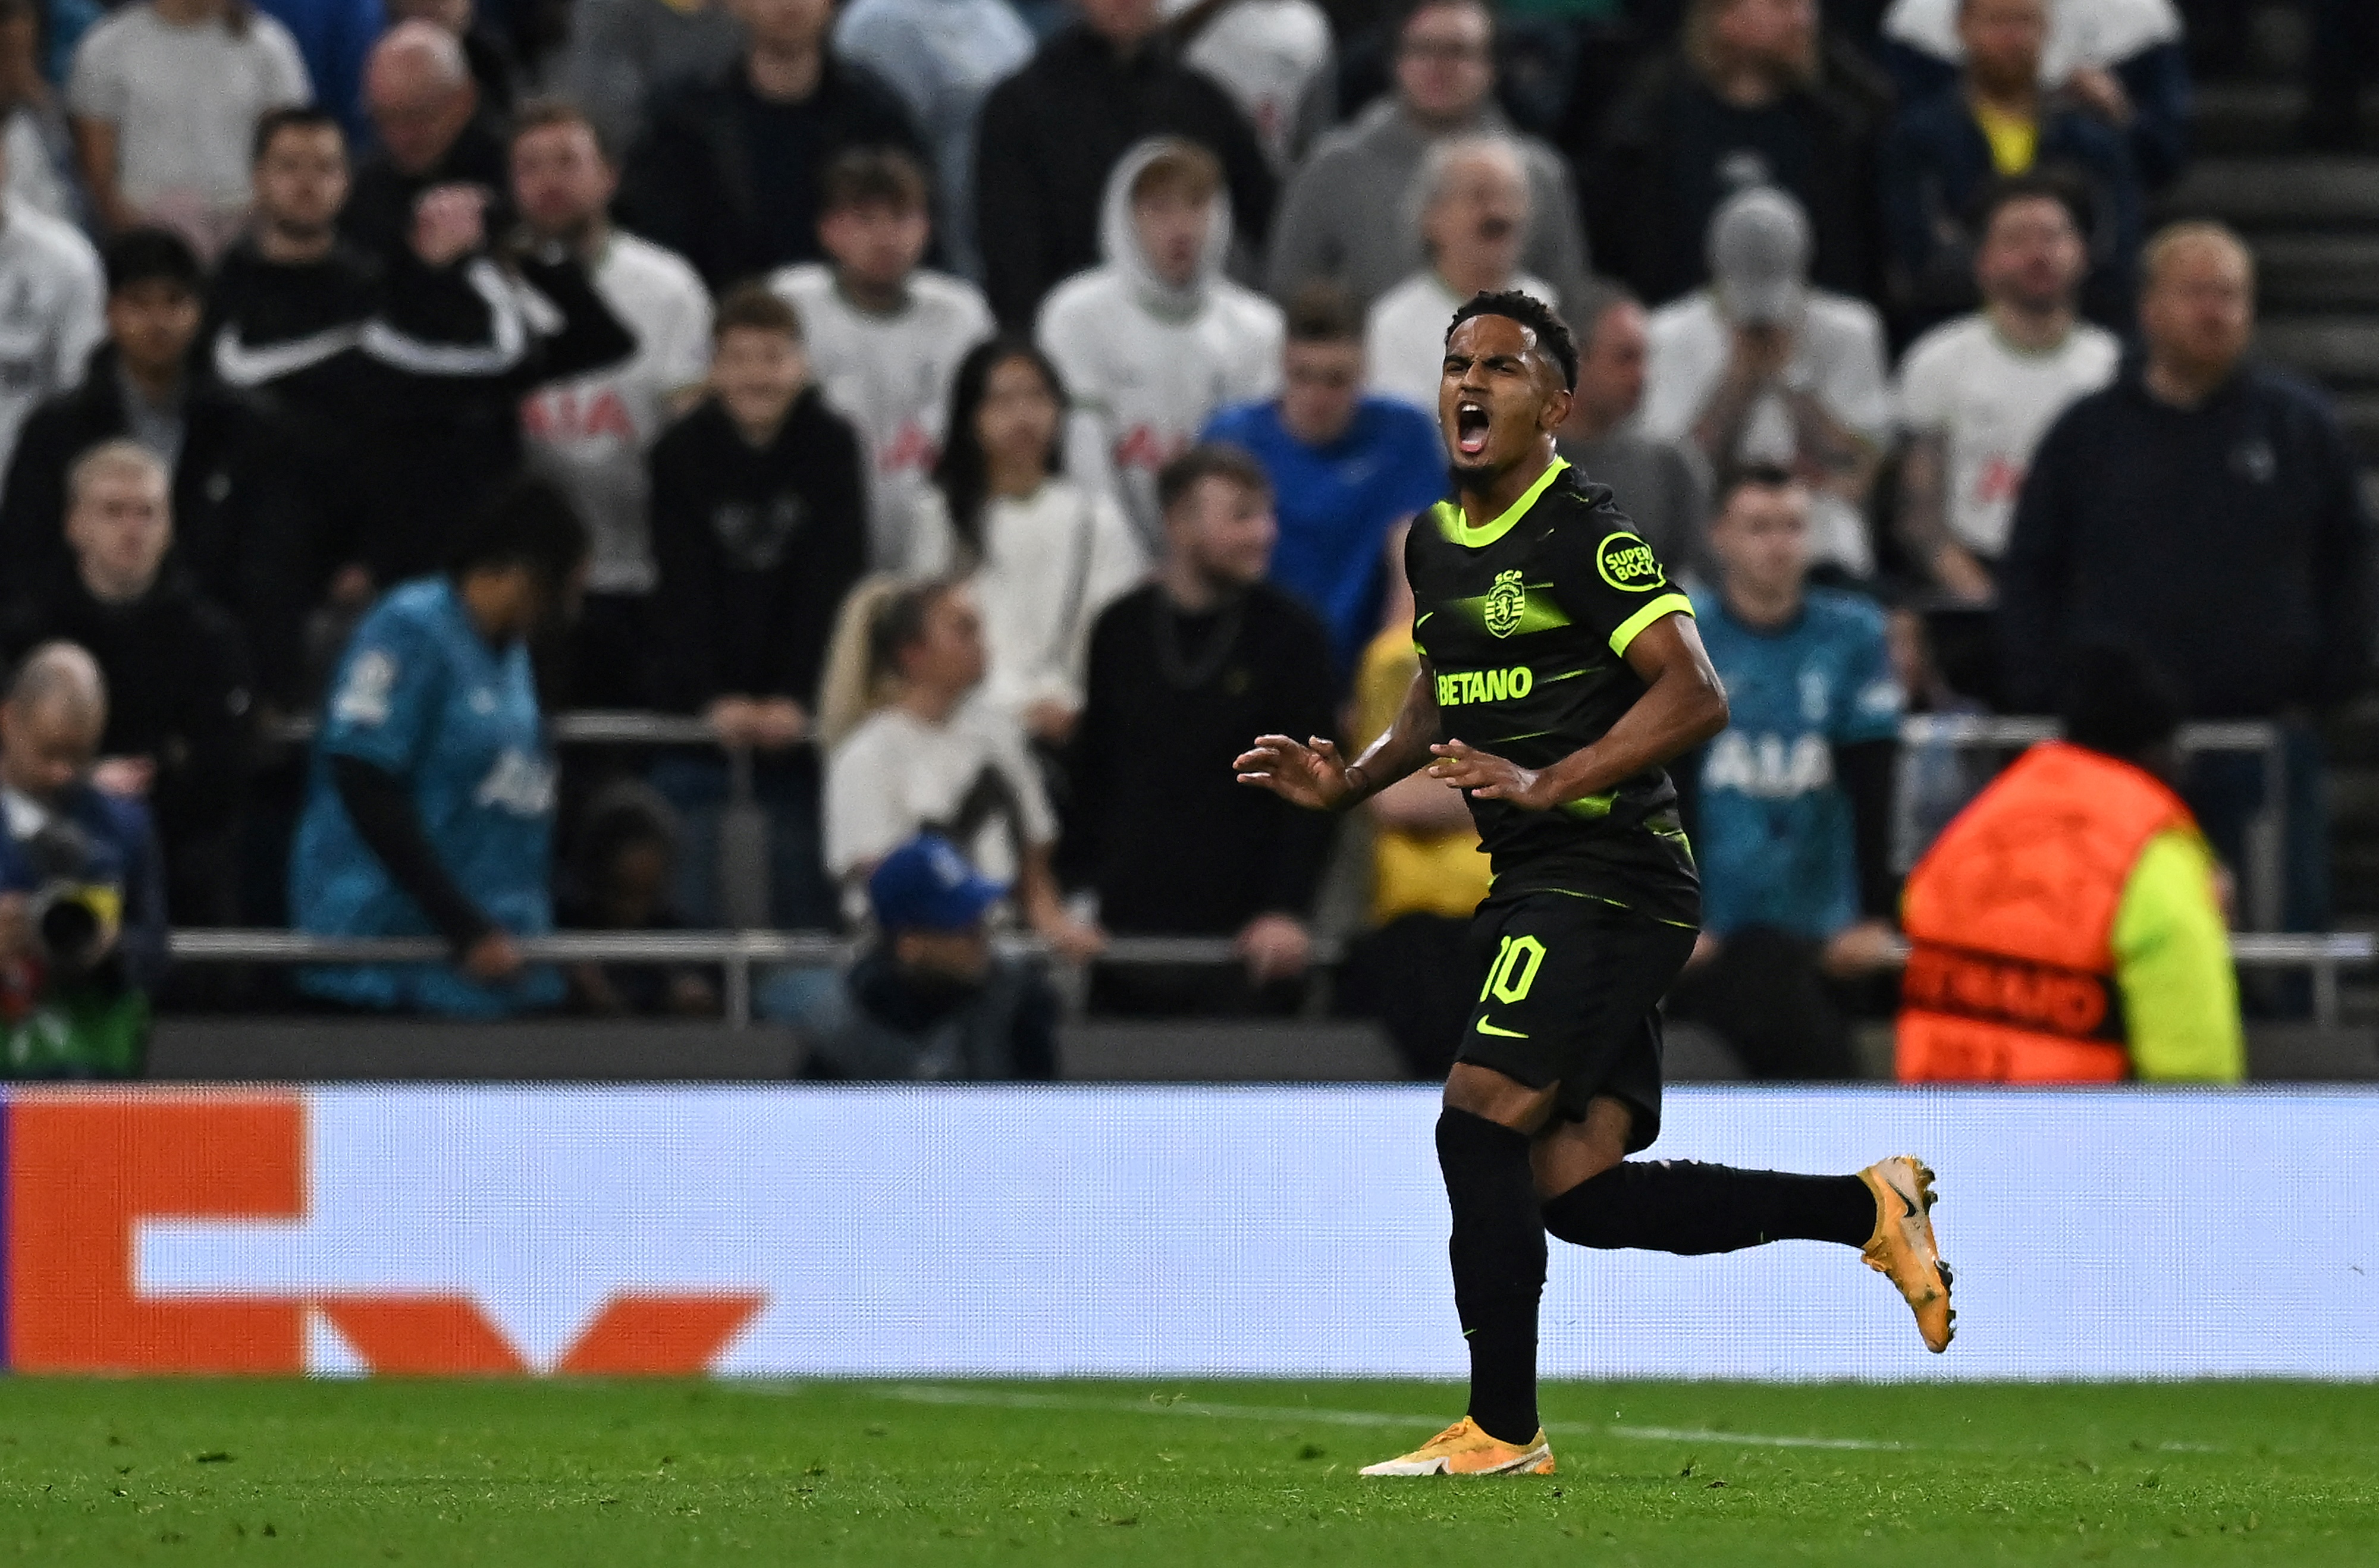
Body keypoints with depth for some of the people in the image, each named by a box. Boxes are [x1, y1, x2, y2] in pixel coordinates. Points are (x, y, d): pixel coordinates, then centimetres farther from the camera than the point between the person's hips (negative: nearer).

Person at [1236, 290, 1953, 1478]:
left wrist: (1547, 785, -26)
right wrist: (1348, 784, 15)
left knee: (1480, 1124, -14)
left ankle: (1502, 1430, -6)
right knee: (1576, 1190, 1)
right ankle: (1867, 1209, 12)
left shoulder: (1581, 535, -11)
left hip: (1605, 878, -9)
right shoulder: (1435, 544, 16)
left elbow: (1694, 697, -19)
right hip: (1530, 888, 9)